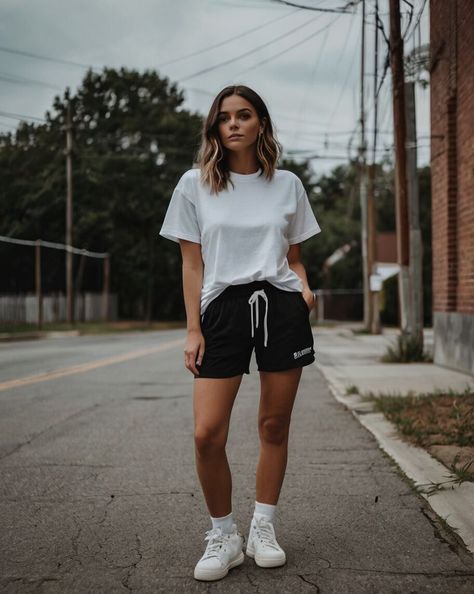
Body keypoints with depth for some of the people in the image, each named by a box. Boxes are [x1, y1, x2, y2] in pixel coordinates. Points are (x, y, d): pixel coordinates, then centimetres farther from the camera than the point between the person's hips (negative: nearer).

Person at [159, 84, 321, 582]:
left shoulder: (287, 185, 10)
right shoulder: (195, 185, 6)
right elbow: (192, 264, 5)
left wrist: (304, 288, -4)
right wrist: (193, 330, -1)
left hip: (282, 308, 1)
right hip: (223, 308, -1)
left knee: (274, 425, 5)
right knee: (207, 434, -10)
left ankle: (262, 530, 22)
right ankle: (223, 535, 10)